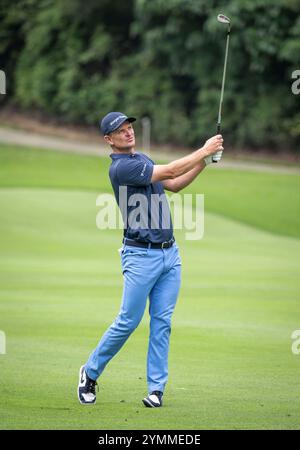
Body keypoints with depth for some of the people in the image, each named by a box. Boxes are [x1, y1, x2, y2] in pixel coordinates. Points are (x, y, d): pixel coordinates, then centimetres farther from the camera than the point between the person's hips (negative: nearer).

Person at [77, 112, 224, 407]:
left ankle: (156, 388, 4)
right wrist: (203, 151, -14)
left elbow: (174, 185, 17)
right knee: (128, 322, -4)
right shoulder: (121, 167, -14)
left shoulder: (142, 159, 16)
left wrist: (204, 162, 5)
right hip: (141, 256, -8)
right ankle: (90, 373, 14)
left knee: (162, 322, 3)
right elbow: (168, 171, -19)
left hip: (170, 253, 8)